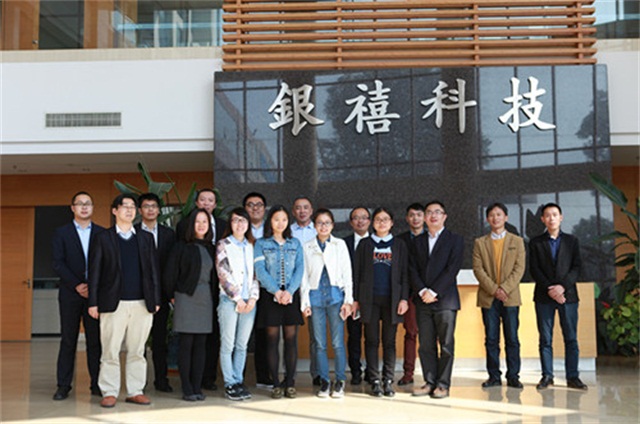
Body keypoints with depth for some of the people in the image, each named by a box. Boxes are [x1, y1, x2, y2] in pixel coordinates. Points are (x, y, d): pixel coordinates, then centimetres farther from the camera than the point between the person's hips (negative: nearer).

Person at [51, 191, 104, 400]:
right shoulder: (61, 233, 7)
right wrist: (77, 285, -12)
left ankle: (97, 384, 7)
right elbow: (58, 264, -1)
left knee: (96, 340, 1)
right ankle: (63, 385, 8)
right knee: (68, 340, 2)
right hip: (70, 294, 0)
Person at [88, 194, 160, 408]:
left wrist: (155, 300, 6)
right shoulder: (103, 238, 5)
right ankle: (109, 392, 9)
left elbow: (153, 270, 12)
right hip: (114, 303, -2)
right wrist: (93, 302, -4)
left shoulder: (146, 238, 13)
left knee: (137, 351, 7)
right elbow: (94, 271, 2)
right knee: (110, 351, 0)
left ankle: (135, 391, 14)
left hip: (142, 303, 3)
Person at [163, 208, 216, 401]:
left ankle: (197, 388, 11)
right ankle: (187, 389, 4)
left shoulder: (210, 249, 11)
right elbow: (169, 274, -3)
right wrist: (172, 296, 1)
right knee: (186, 344, -2)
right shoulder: (182, 247, -3)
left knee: (200, 344, 6)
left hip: (205, 299, 5)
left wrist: (213, 295, 8)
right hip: (186, 299, -4)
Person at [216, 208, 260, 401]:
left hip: (249, 302, 4)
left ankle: (239, 381, 15)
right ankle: (230, 384, 5)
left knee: (242, 345, 7)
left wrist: (253, 298, -2)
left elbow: (255, 274, 10)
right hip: (229, 300, -4)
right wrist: (237, 298, -8)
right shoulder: (223, 244, 2)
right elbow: (223, 274, -5)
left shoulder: (251, 246, 13)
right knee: (228, 345, -1)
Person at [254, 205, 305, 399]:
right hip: (270, 295, -2)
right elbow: (260, 271, -4)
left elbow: (299, 269, 2)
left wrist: (289, 291, -12)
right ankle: (276, 383, 5)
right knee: (272, 339, 0)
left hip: (291, 294, 2)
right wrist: (276, 291, -15)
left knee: (291, 338, 0)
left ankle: (290, 382, 7)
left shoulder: (295, 244, 12)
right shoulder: (261, 244, 6)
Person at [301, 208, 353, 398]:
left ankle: (340, 381, 8)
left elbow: (347, 273, 7)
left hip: (335, 296, -1)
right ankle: (324, 381, 12)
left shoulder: (340, 245, 9)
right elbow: (304, 276, 8)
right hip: (315, 297, 1)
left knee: (338, 342, -3)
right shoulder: (307, 247, 9)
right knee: (320, 343, 2)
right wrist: (305, 302, 1)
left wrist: (348, 300, -1)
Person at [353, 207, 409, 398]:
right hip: (370, 299, 0)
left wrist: (404, 298, -4)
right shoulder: (365, 244, 9)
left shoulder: (399, 245, 9)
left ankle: (388, 381, 9)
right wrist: (355, 299, 1)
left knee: (389, 341, 3)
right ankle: (375, 381, 7)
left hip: (391, 299, 0)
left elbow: (404, 273, 6)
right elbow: (357, 273, 7)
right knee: (372, 341, 1)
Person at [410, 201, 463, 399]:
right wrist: (422, 291, -8)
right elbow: (414, 270, 8)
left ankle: (443, 384, 4)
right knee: (425, 344, 4)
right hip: (423, 301, 4)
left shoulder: (455, 240, 4)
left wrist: (434, 292, -13)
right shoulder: (418, 241, 16)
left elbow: (453, 269, -7)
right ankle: (429, 382, 11)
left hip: (445, 300, -4)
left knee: (446, 345, -2)